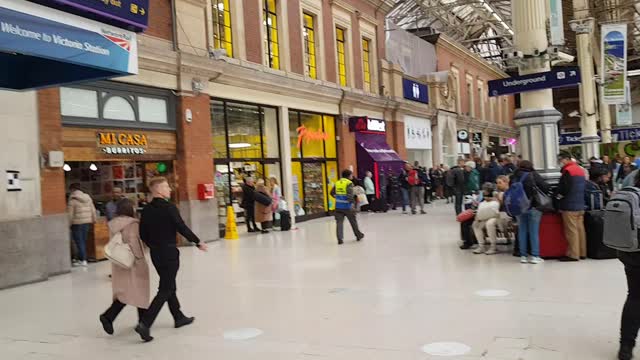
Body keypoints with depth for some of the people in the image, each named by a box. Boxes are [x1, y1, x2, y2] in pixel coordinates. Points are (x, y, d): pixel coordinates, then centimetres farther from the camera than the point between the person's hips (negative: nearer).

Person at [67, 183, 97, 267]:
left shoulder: (72, 199, -11)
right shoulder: (88, 197, 9)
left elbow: (70, 214, -13)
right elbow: (93, 210, 12)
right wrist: (94, 219, 21)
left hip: (77, 223, -7)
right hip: (87, 222, 7)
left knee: (79, 241, -2)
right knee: (83, 240, 14)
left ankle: (83, 260, -3)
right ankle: (80, 258, 23)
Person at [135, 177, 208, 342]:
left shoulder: (146, 210, 3)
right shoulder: (169, 208, -16)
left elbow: (143, 234, 8)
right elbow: (182, 228, -16)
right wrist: (198, 242, -5)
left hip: (155, 253, 7)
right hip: (169, 252, -7)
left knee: (168, 285, 20)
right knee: (165, 290, -2)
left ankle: (179, 317, 33)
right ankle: (145, 324, -10)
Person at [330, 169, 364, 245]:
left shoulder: (337, 183, 9)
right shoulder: (349, 183, -9)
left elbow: (332, 193, 14)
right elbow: (350, 195, -21)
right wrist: (353, 201, -13)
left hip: (338, 206, 4)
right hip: (347, 206, -4)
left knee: (339, 222, 2)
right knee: (353, 221, 12)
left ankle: (340, 239, -6)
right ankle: (358, 235, 28)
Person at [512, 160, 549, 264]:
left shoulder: (515, 177, 5)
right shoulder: (533, 175, -5)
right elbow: (545, 187, -9)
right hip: (533, 207, -3)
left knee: (522, 231, 9)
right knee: (534, 231, 1)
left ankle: (523, 256, 11)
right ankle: (535, 256, 1)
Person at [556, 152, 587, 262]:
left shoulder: (568, 171, -13)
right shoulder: (580, 170, 16)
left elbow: (564, 188, -20)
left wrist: (558, 194, -2)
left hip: (569, 206, -9)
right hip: (580, 205, 9)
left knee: (571, 231, -6)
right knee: (580, 229, 11)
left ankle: (573, 254, -5)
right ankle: (582, 252, 16)